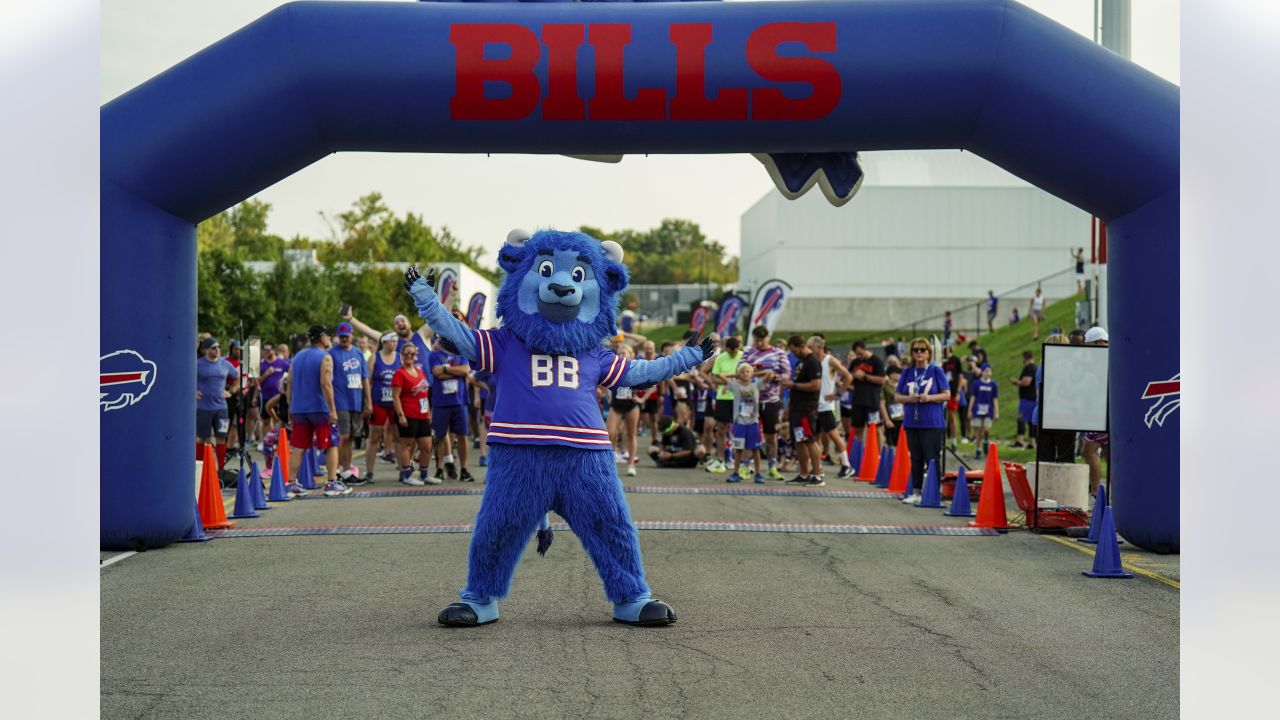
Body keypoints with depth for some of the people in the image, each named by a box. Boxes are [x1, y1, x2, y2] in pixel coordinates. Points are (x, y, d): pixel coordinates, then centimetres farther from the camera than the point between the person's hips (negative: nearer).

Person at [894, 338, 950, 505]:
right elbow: (897, 396, 10)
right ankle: (915, 492, 15)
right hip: (912, 422, 4)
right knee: (916, 460, 9)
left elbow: (947, 395, -2)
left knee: (932, 459, -4)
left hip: (932, 423, -4)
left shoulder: (936, 371, 0)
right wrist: (909, 398, -11)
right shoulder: (907, 373, 9)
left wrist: (929, 397, -17)